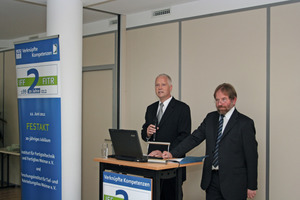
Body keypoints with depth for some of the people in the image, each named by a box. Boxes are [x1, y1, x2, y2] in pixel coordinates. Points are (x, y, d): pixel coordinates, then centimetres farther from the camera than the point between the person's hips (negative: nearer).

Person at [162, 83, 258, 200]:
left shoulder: (245, 123, -6)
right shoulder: (210, 118, 11)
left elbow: (251, 156, -5)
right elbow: (194, 138, 7)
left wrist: (252, 186, -5)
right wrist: (173, 153, -6)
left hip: (234, 182, -4)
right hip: (212, 179, 5)